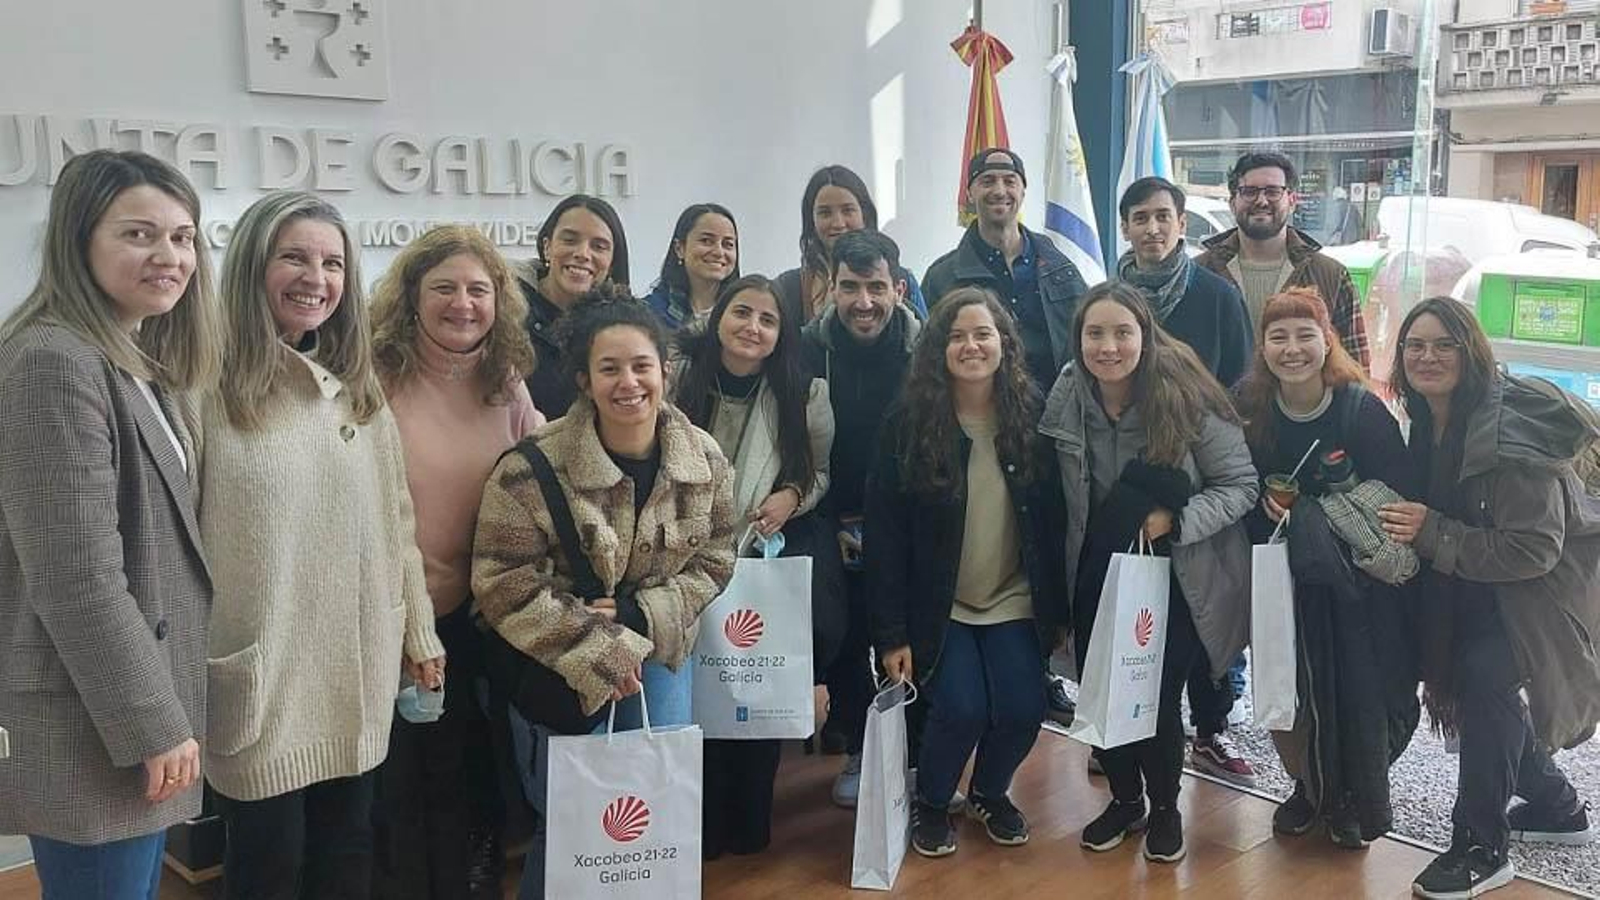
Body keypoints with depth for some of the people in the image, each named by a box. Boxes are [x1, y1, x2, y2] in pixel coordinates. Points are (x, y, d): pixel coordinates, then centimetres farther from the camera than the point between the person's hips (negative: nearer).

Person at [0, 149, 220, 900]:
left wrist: (164, 712, 16)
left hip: (138, 713, 9)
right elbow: (76, 578, -22)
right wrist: (154, 725, -17)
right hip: (93, 733, -9)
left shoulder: (138, 366, 12)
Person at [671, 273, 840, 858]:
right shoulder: (678, 379, -5)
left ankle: (748, 825, 21)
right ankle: (703, 825, 16)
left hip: (771, 555, 1)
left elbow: (820, 472, 8)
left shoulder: (803, 394, -2)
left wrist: (792, 497, -12)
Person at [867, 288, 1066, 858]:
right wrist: (892, 634, -12)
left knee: (1022, 710, -13)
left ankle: (990, 792, 21)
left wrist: (1058, 611, 2)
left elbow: (1052, 523, 3)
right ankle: (930, 803, 13)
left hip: (1014, 603, 2)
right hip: (938, 608, -2)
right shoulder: (907, 426, -8)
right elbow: (885, 536, -8)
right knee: (961, 708, -19)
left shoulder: (1031, 418, -2)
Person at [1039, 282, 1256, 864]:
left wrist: (1173, 520, -27)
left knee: (1157, 694, -1)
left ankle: (1164, 807, 28)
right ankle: (1124, 799, 35)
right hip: (1097, 576, 3)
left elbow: (1242, 485, -12)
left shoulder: (1185, 396, -19)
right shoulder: (1068, 397, -9)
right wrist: (1060, 590, 4)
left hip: (1173, 577, -3)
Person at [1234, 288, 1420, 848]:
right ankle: (1307, 785, 28)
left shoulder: (1361, 408, -14)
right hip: (1283, 578, 2)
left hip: (1360, 579, -2)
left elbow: (1402, 492, -9)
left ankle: (1349, 795, 24)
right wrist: (1267, 508, -13)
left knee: (1358, 691, -2)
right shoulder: (1250, 410, -6)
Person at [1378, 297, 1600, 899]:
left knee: (1484, 673, -26)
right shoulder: (1428, 422, -2)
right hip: (1482, 587, 9)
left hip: (1548, 584, -9)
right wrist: (1402, 520, -5)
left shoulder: (1510, 431, -28)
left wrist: (1430, 533, -30)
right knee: (1469, 676, 8)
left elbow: (1532, 549, -29)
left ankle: (1482, 848, -10)